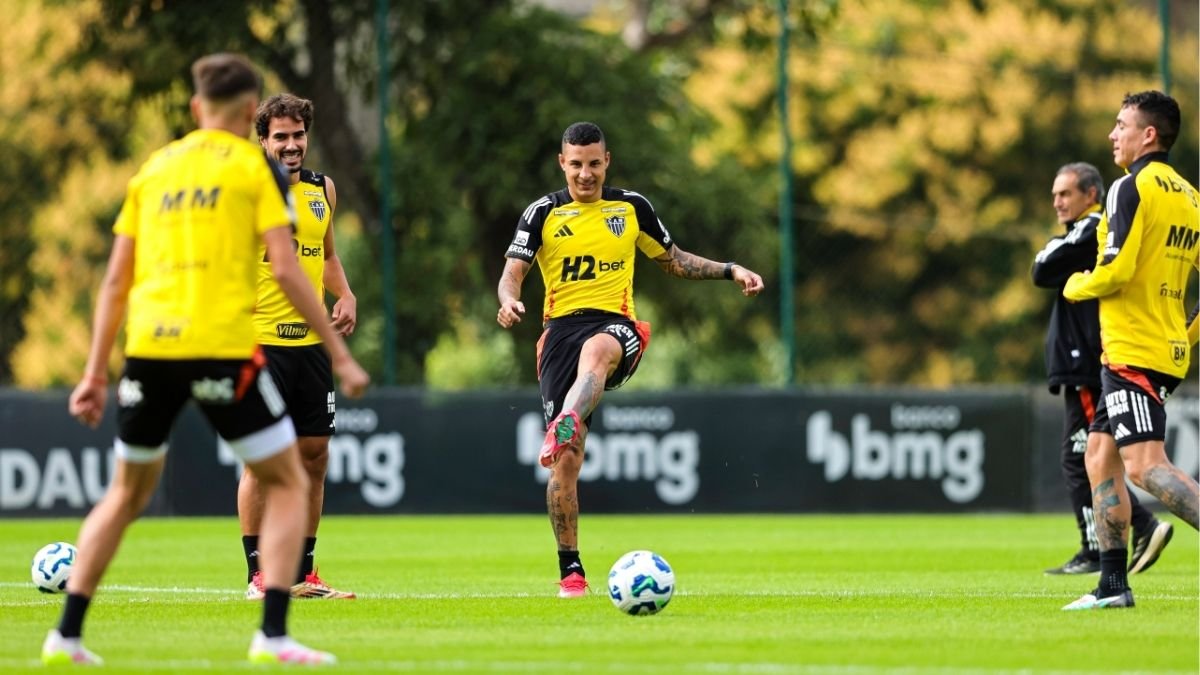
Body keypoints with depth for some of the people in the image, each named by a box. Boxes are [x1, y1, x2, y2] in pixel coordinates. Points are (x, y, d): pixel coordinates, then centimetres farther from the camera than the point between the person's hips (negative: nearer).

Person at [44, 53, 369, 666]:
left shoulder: (153, 169, 17)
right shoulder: (255, 166, 4)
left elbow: (115, 282, 16)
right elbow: (285, 270, -5)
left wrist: (95, 374, 20)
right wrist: (340, 354, -1)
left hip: (148, 346, 4)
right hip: (221, 346, -4)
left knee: (127, 493, 21)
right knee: (288, 483, 8)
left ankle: (67, 634, 15)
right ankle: (272, 635, -6)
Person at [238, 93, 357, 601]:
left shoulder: (322, 190, 12)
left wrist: (345, 295, 7)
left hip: (311, 341, 6)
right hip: (260, 341, -6)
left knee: (314, 455, 7)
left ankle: (303, 572, 15)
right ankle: (258, 574, -3)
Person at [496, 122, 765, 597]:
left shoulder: (631, 208, 14)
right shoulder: (543, 213, 9)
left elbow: (674, 262, 26)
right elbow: (512, 273, 2)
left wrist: (730, 271, 14)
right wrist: (509, 301, -21)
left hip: (615, 326, 0)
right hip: (562, 328, 0)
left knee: (595, 351, -42)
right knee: (565, 463, -9)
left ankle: (564, 430, -68)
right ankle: (570, 569, 2)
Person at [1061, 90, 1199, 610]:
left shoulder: (1132, 188, -11)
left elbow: (1115, 271, -20)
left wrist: (1076, 286, 1)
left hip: (1133, 352, -9)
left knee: (1144, 465, -15)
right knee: (1100, 457, 13)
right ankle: (1113, 584, 14)